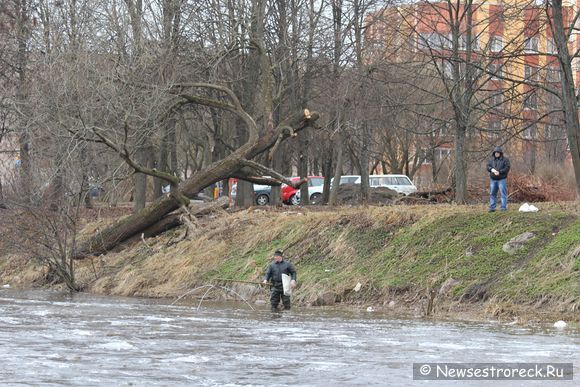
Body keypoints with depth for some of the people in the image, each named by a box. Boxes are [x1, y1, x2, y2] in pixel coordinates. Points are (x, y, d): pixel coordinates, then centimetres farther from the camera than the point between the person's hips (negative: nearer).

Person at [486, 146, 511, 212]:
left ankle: (504, 207, -3)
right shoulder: (491, 159, 13)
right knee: (492, 193, 6)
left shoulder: (505, 160, -1)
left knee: (503, 193, -5)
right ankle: (492, 207, 10)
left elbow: (507, 168, -9)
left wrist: (499, 172, -19)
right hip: (493, 179, 4)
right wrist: (491, 169, -15)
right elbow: (488, 166, 7)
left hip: (502, 179, -4)